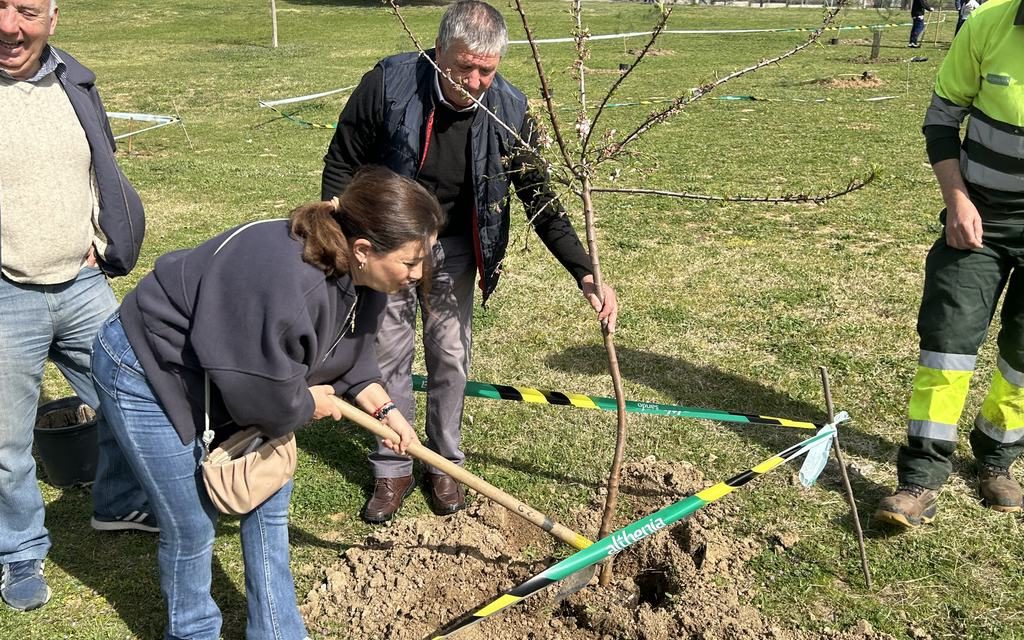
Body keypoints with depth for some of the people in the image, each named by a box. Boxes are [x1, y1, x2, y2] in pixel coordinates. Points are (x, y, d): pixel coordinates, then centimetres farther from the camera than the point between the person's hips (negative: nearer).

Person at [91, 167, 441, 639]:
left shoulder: (358, 275, -11)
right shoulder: (290, 285, -40)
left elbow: (350, 349, 7)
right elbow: (269, 400, -31)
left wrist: (384, 409, -2)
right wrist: (313, 403, -12)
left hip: (222, 375, 9)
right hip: (148, 374, -8)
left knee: (269, 497, 11)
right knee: (192, 527, 1)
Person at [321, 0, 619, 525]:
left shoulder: (508, 111, -18)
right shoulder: (388, 85, -23)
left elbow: (541, 199, -12)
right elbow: (341, 165, -10)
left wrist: (586, 274, -22)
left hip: (452, 250, 1)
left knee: (450, 359, 7)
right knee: (389, 358, 6)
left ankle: (445, 464, 27)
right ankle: (392, 471, 22)